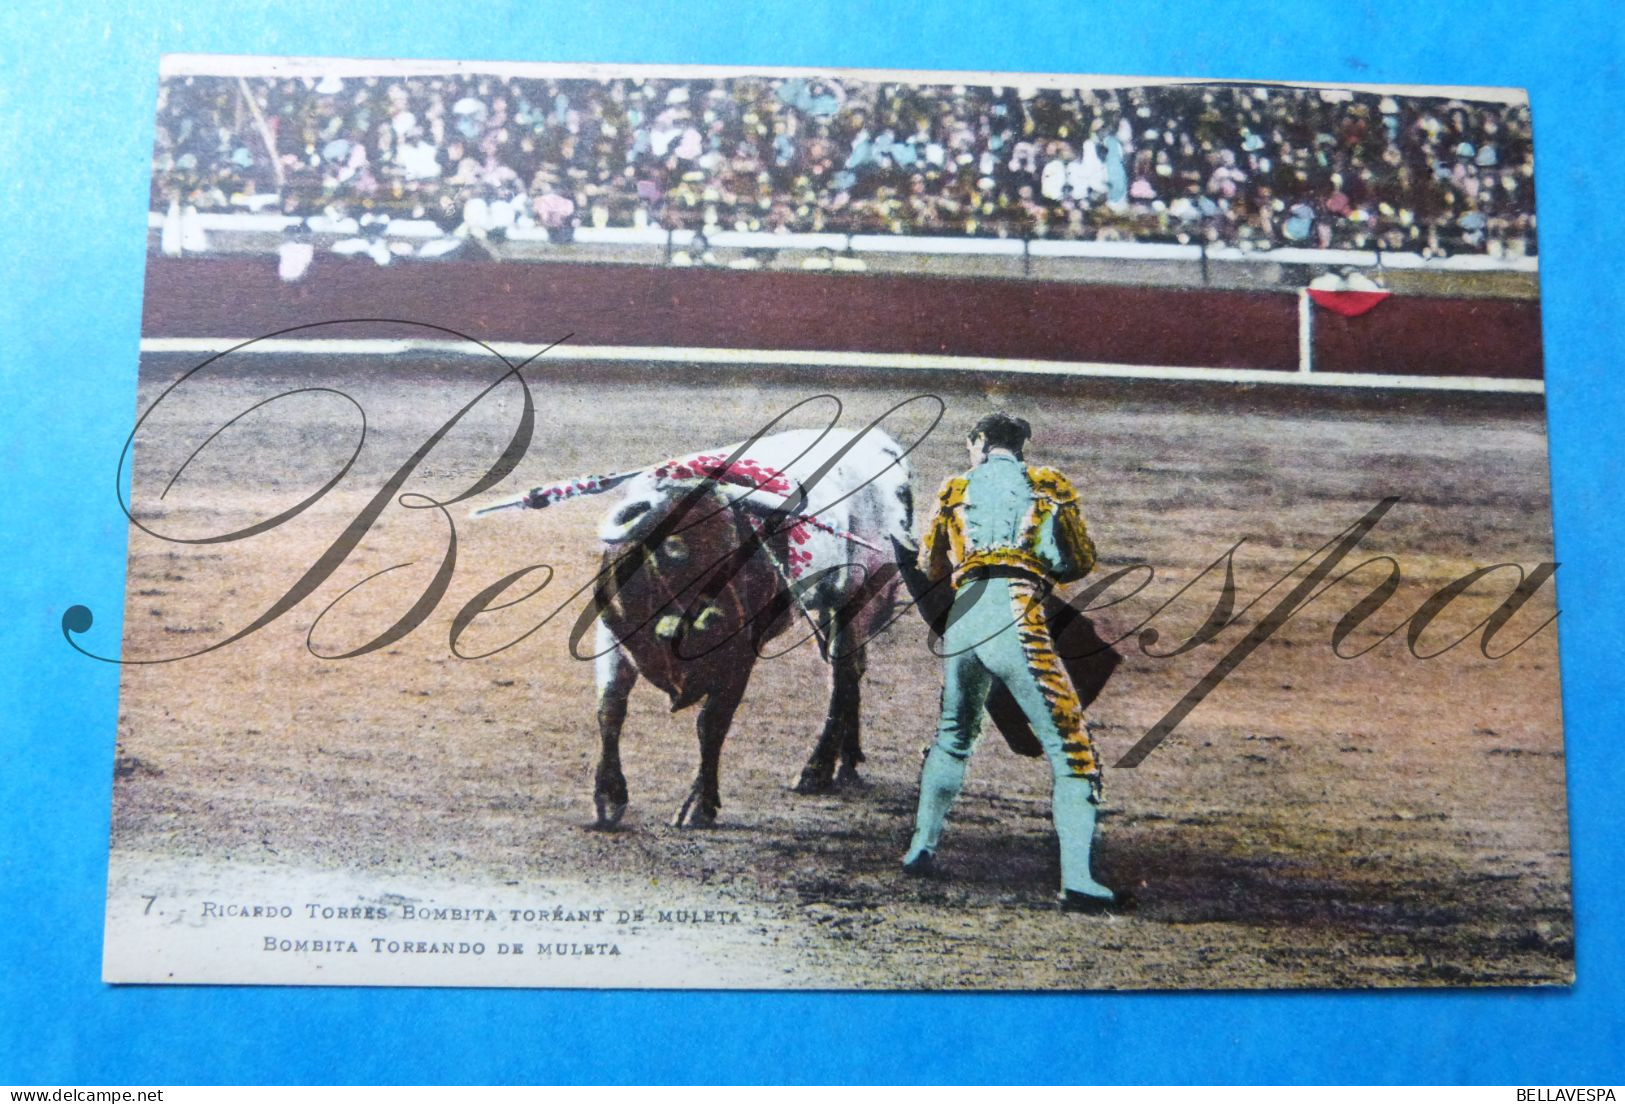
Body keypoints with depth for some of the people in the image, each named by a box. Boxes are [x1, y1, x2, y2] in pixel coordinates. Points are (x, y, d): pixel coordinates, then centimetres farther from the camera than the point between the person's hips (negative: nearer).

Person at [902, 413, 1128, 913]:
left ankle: (920, 851, 31)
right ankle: (1077, 881, -14)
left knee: (953, 736, 26)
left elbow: (931, 567, 27)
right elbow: (1080, 563, 12)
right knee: (1070, 746, -3)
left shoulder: (955, 490, 18)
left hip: (961, 621, 4)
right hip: (1015, 620, -4)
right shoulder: (1047, 484, 11)